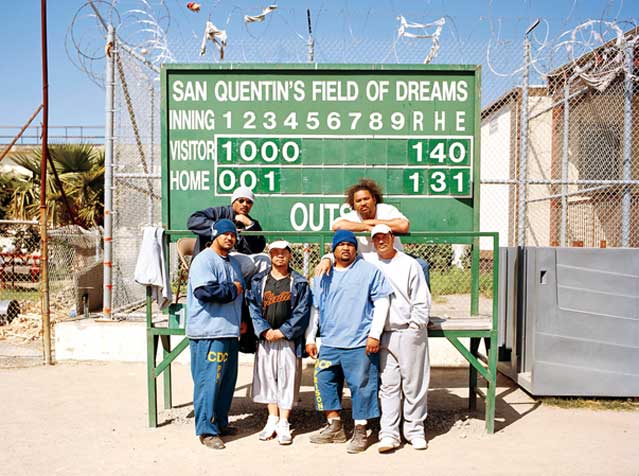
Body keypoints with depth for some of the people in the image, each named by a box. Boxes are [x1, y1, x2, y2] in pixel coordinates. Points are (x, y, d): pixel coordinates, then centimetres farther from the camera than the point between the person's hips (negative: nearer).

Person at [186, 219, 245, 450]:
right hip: (208, 332, -9)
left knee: (227, 379, 14)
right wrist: (233, 290, -12)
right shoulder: (204, 260, -10)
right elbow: (205, 291, -25)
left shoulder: (234, 262, 18)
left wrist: (241, 319, 18)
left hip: (230, 331, 9)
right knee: (209, 380, -5)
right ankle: (206, 430, 4)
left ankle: (220, 422, 28)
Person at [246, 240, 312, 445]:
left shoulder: (299, 283, 2)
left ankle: (284, 424, 9)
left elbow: (302, 312, -4)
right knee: (267, 378, 8)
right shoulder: (258, 281, 8)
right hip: (265, 338, 3)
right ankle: (272, 421, 22)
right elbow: (253, 308, 2)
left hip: (289, 340, -2)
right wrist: (264, 330, -11)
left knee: (287, 379, -1)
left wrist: (282, 331, -11)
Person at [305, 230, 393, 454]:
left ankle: (360, 432, 16)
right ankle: (335, 427, 21)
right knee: (323, 380, 5)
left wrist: (375, 334, -10)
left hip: (360, 343, -4)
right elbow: (315, 308, 18)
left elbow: (381, 303, -3)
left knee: (361, 386, 0)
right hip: (329, 342, 5)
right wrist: (310, 338, 13)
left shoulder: (369, 271, 1)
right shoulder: (322, 275, 15)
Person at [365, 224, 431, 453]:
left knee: (414, 383, 5)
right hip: (384, 334, 2)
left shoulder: (410, 264, 2)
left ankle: (414, 430, 18)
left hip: (410, 332, -2)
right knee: (388, 385, 4)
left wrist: (414, 327, -5)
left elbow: (422, 300, 1)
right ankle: (388, 433, 9)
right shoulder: (367, 261, 9)